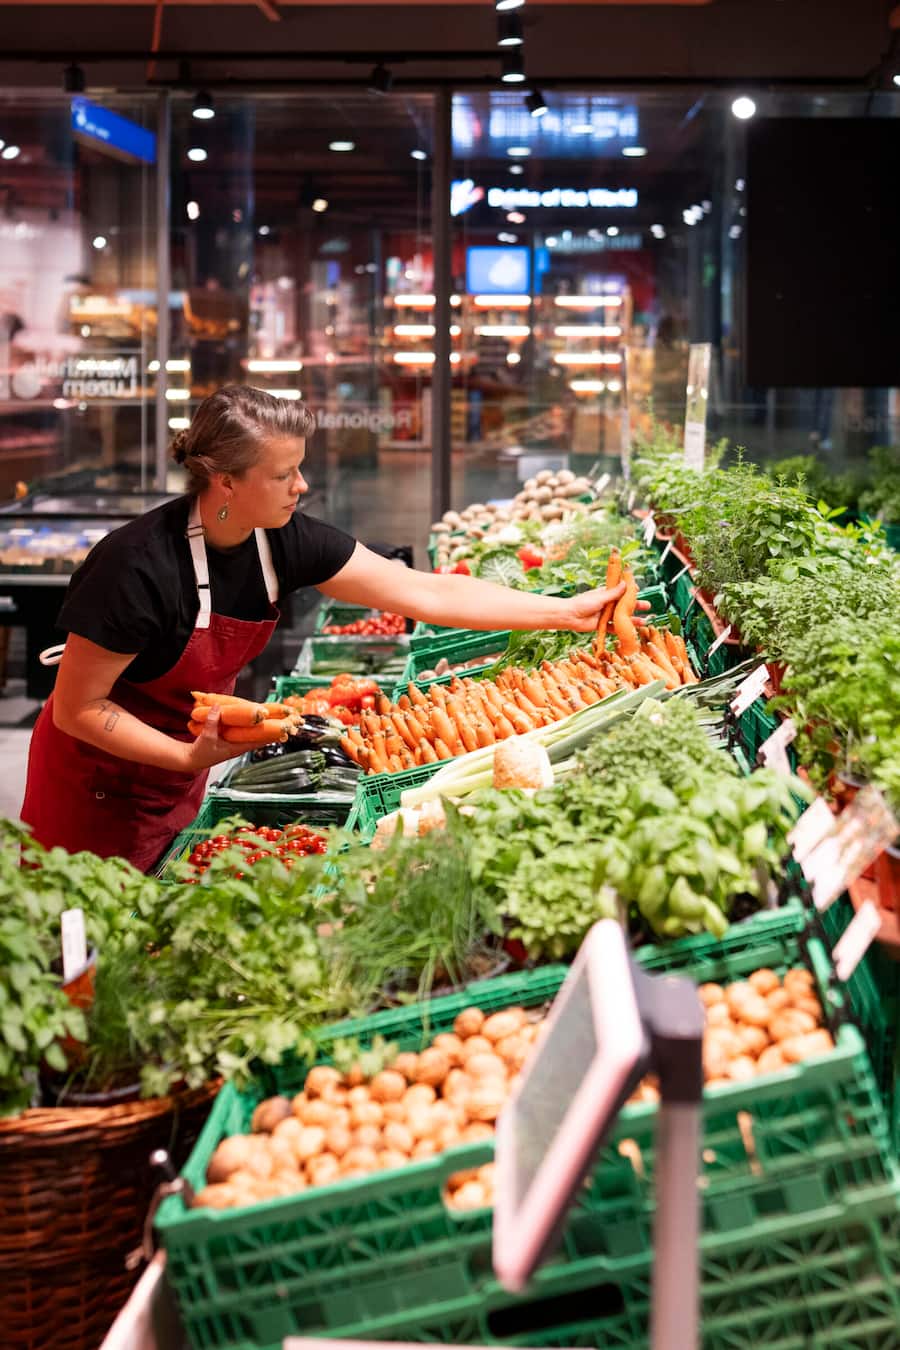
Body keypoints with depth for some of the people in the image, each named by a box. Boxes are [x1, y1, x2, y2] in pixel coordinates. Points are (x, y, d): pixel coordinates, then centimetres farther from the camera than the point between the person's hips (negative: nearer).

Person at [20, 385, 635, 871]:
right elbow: (77, 709, -24)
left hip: (181, 789, 6)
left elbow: (426, 591, -11)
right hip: (100, 786, -6)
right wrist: (188, 757, -32)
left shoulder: (286, 542, -13)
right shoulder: (140, 568, -31)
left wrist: (567, 612, -13)